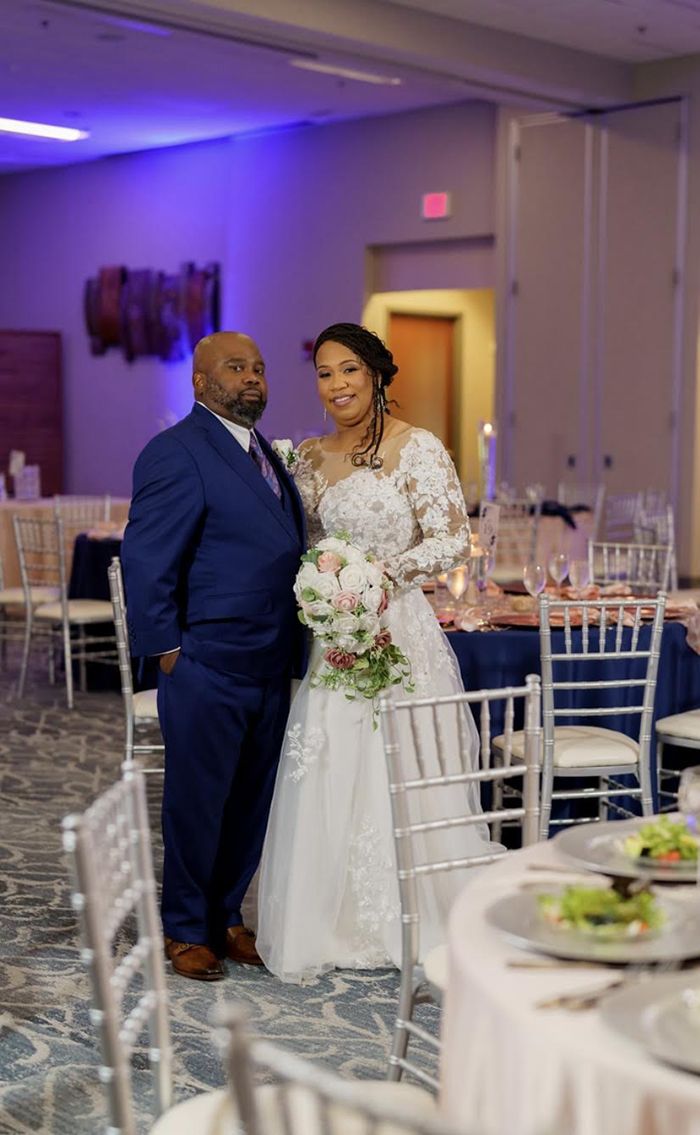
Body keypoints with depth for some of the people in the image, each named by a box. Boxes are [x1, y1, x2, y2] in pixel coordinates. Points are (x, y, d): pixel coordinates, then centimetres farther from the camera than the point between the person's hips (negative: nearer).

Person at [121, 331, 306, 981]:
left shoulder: (267, 454, 15)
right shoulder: (177, 453, -12)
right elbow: (146, 561, -14)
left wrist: (292, 649, 12)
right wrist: (167, 649, -13)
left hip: (270, 669, 8)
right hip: (207, 667, -8)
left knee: (249, 805, 15)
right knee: (196, 802, 6)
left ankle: (225, 918, 31)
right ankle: (185, 930, 23)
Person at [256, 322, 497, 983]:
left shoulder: (418, 449, -7)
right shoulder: (311, 457, 11)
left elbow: (454, 539, -11)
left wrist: (386, 569, -19)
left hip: (399, 626, -5)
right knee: (328, 776, 8)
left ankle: (425, 924, 14)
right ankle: (332, 923, 21)